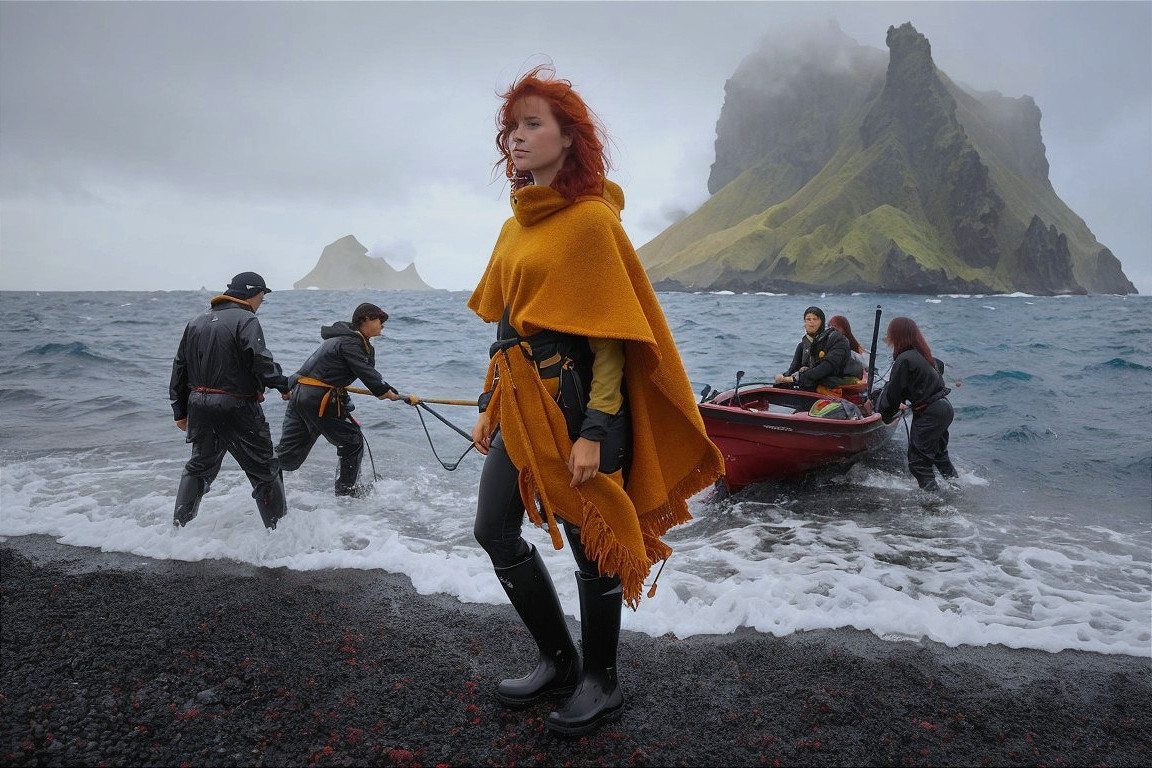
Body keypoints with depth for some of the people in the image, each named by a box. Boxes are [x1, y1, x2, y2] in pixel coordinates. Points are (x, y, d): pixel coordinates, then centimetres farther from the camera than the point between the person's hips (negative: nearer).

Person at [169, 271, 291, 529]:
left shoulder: (196, 323, 14)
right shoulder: (246, 320, -10)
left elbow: (180, 367, 17)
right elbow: (260, 362, -24)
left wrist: (180, 410, 21)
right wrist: (284, 384, -13)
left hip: (198, 404, 7)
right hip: (236, 408, -7)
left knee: (199, 466, 23)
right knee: (264, 469, 4)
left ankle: (179, 526, 27)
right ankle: (278, 526, 9)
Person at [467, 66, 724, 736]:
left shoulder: (591, 217, -11)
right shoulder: (517, 226, 14)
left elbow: (612, 333, -15)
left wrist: (595, 429, -20)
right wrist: (492, 406, 15)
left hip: (576, 397, -9)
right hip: (522, 401, 9)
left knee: (590, 540, 4)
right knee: (495, 530, 11)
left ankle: (602, 684, 26)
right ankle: (559, 661, 29)